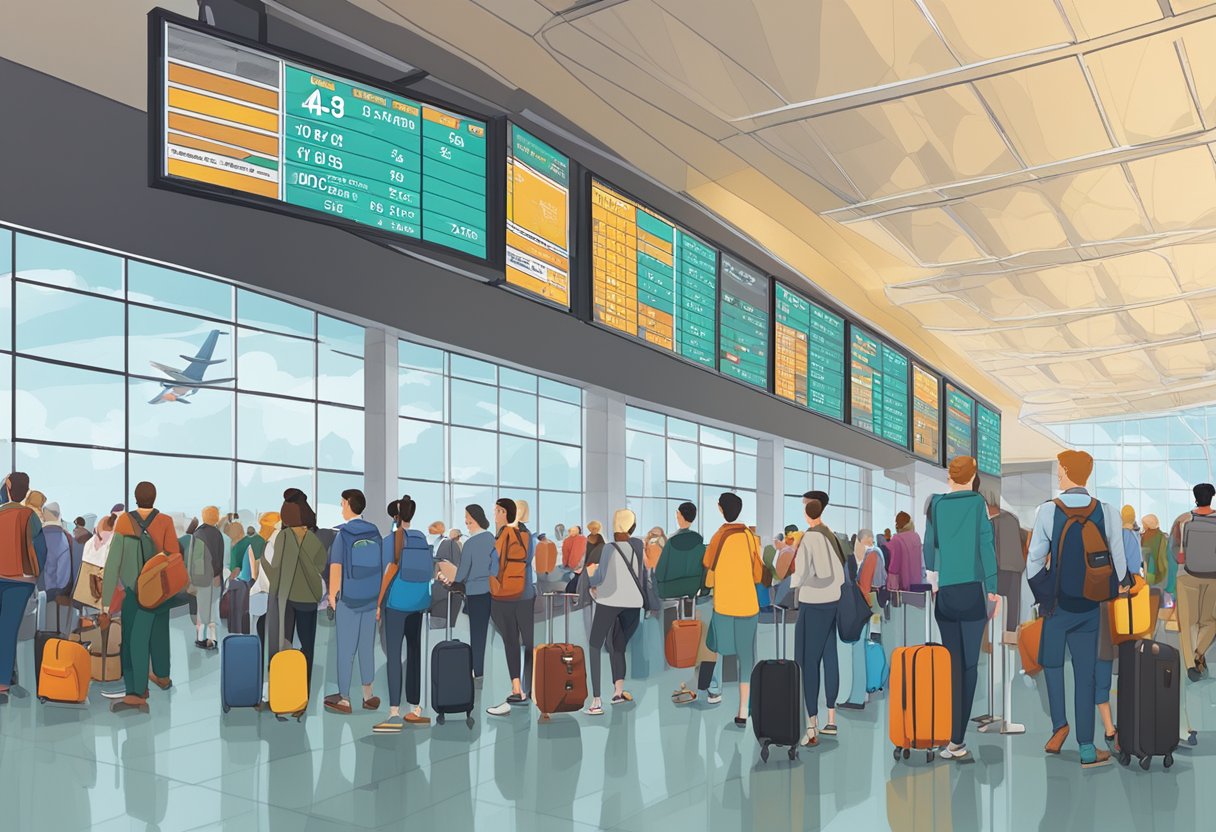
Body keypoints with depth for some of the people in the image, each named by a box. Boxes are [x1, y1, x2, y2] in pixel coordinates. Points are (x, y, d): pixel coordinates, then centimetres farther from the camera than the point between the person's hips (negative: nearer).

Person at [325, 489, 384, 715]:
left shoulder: (342, 534, -13)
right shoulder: (375, 533, 0)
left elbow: (336, 568, -15)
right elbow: (381, 567, 3)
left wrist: (332, 596, -3)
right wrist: (378, 599, 12)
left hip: (348, 599, -4)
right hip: (370, 599, 4)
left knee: (345, 648, 4)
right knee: (367, 647, 12)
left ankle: (344, 699, 10)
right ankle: (368, 696, 17)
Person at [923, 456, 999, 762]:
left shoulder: (935, 504, 3)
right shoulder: (979, 503, -2)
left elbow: (929, 546, 3)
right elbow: (986, 546, -5)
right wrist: (993, 589, 0)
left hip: (944, 591, 2)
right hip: (972, 589, -2)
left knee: (952, 662, 8)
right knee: (970, 663, 0)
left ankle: (953, 735, 2)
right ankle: (956, 739, -8)